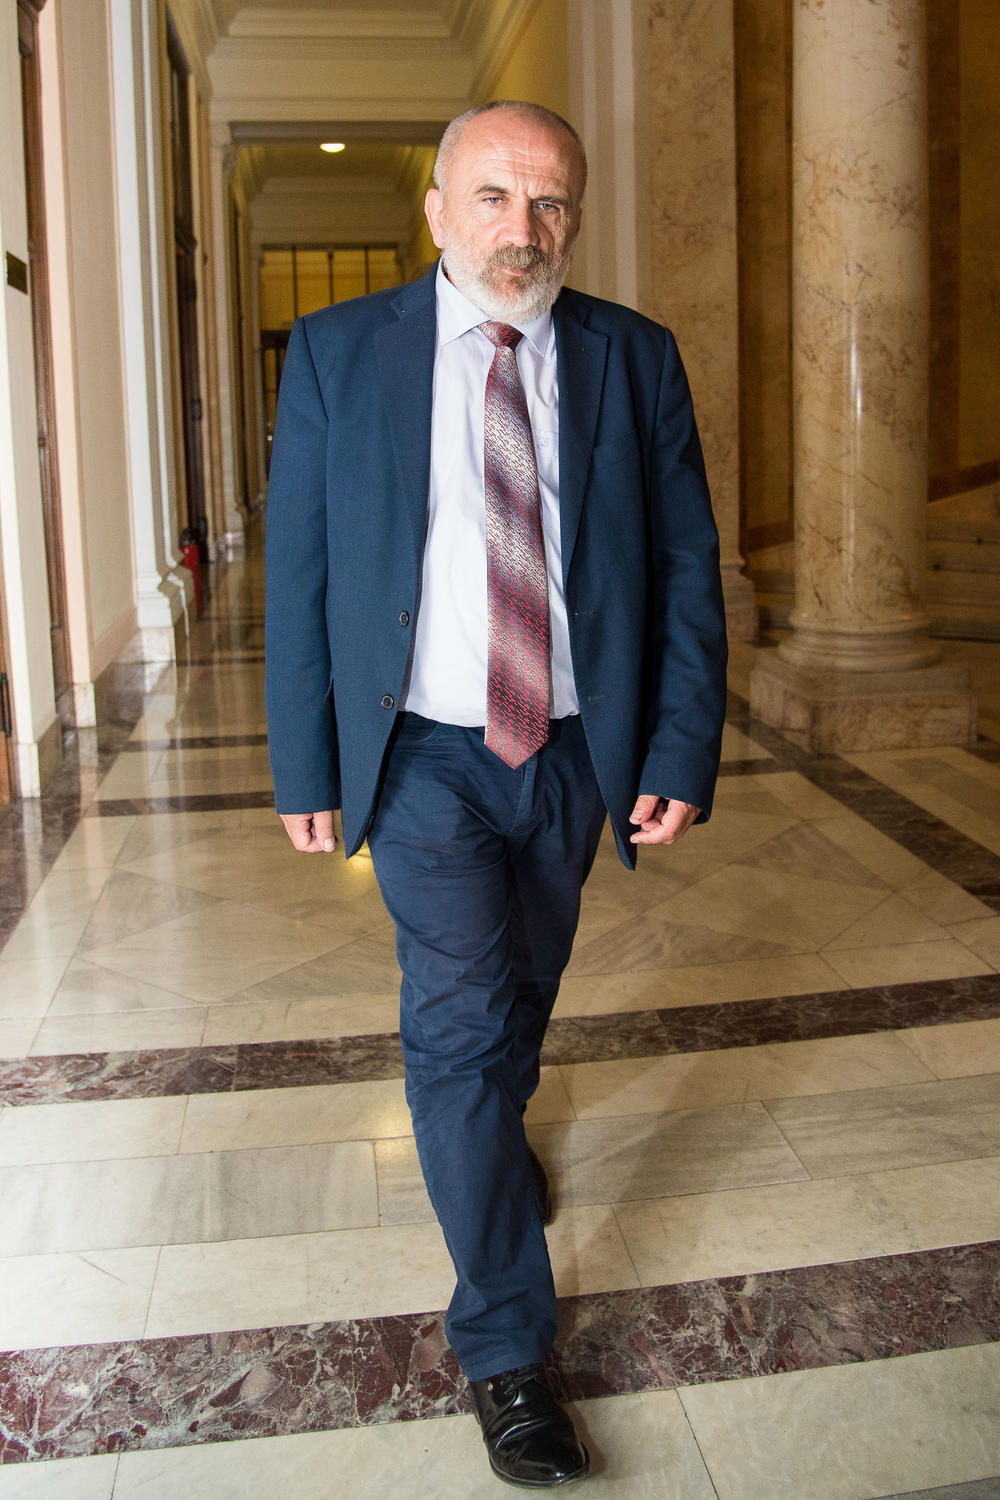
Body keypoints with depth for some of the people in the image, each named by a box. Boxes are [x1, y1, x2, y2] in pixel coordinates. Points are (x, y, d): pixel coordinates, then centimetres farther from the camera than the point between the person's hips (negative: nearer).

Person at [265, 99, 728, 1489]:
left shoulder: (636, 358, -1)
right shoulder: (336, 353, -5)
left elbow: (687, 569, 0)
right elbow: (297, 575, -2)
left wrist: (683, 754, -7)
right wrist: (305, 764, -2)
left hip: (575, 752, 3)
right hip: (426, 754, -2)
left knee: (526, 990, 20)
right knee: (459, 1021, -5)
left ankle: (494, 1134, 53)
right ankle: (505, 1344, 9)